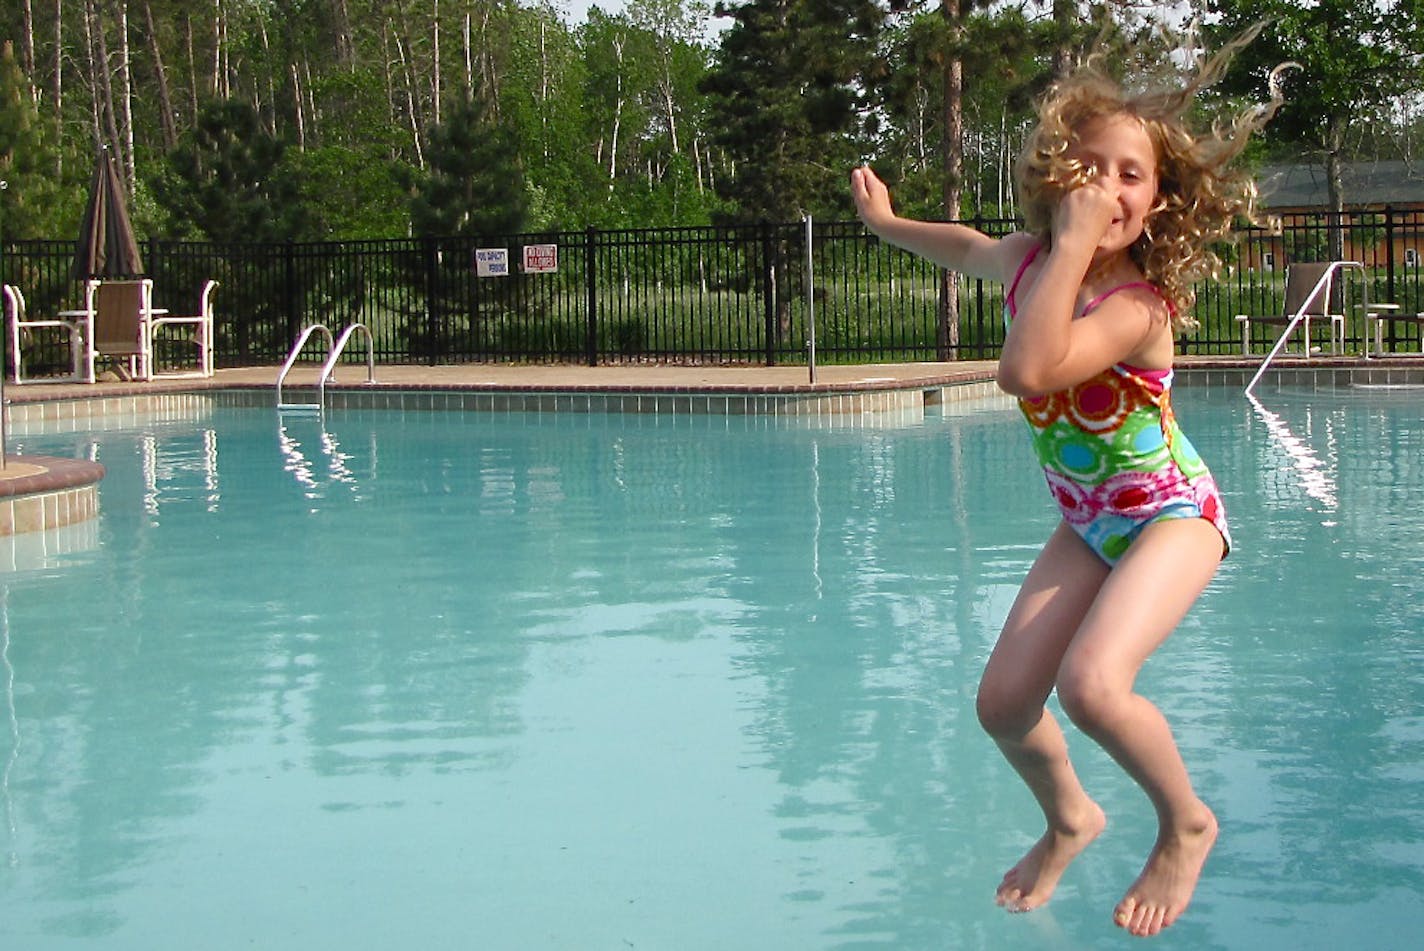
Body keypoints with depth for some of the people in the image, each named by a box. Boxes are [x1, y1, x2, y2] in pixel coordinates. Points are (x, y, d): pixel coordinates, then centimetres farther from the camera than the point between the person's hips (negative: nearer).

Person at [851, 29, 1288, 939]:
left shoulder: (1138, 304, -28)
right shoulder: (1028, 260, -6)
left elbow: (1027, 370, -45)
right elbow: (970, 248, 21)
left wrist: (1077, 242, -40)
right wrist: (888, 221, 34)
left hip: (1172, 513, -7)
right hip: (1088, 523, 7)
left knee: (1092, 682, -29)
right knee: (1004, 702, 0)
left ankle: (1187, 824, 0)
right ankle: (1070, 819, 33)